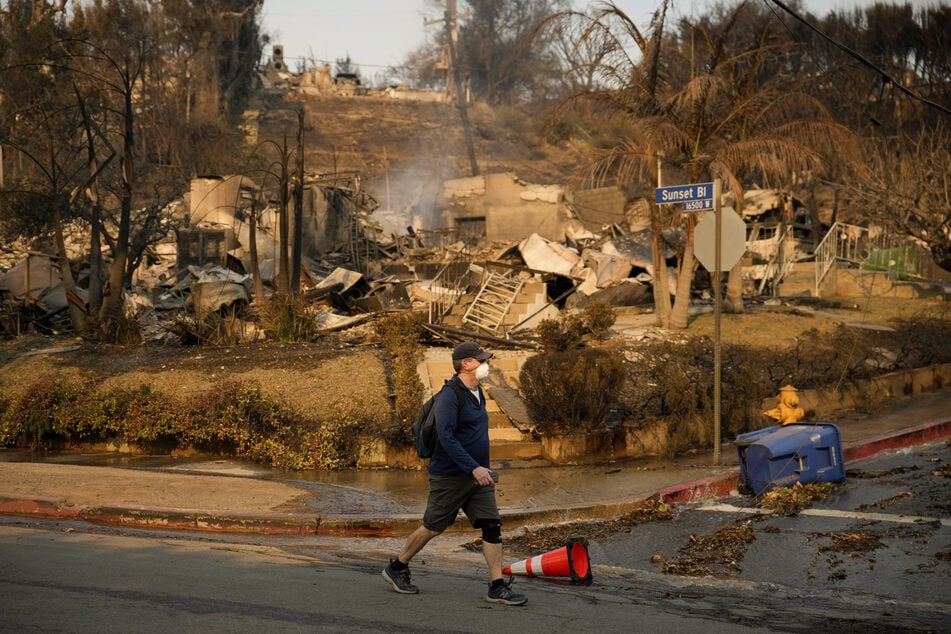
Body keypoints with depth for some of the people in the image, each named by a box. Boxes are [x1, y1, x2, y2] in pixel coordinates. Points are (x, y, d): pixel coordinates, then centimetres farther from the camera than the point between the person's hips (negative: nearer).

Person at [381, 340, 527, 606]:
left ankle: (497, 587, -1)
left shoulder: (477, 393, 12)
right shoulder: (449, 396, -17)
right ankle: (396, 568, 26)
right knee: (432, 527, 5)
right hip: (449, 476, -8)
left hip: (478, 475, 8)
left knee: (492, 526, -2)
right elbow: (446, 438, -25)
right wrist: (474, 468, -30)